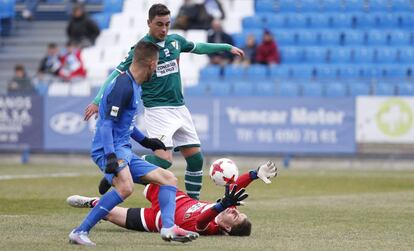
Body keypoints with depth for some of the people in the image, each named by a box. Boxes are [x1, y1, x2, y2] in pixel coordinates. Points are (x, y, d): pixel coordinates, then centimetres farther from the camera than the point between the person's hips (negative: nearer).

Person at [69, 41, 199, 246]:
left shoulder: (133, 85, 18)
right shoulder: (123, 86, -13)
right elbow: (107, 123, -20)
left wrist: (145, 141, 40)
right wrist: (110, 156, -28)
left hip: (124, 152, 11)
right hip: (110, 150, -11)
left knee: (169, 179, 9)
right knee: (125, 187, -36)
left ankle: (168, 228, -13)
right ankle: (79, 232, -29)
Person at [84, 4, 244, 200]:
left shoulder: (175, 41, 7)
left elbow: (198, 47, 27)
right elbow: (117, 75, -12)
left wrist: (227, 47, 31)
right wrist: (98, 101, -21)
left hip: (179, 108, 7)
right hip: (157, 110, -6)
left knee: (196, 158, 3)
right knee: (164, 159, -23)